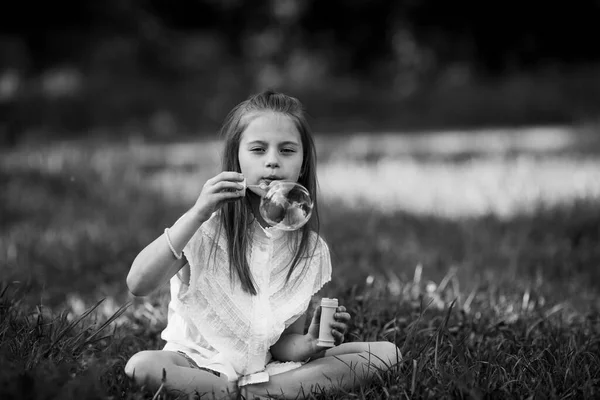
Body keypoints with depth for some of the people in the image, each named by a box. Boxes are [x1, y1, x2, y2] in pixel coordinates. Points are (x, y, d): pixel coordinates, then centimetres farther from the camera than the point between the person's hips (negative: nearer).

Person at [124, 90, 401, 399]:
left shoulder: (311, 250, 0)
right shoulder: (208, 228, -8)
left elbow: (284, 342, 1)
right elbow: (138, 284, -23)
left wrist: (310, 345, -24)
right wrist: (197, 214, -29)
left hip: (269, 365, 3)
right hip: (200, 359, -3)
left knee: (386, 353, -11)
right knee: (141, 367, -36)